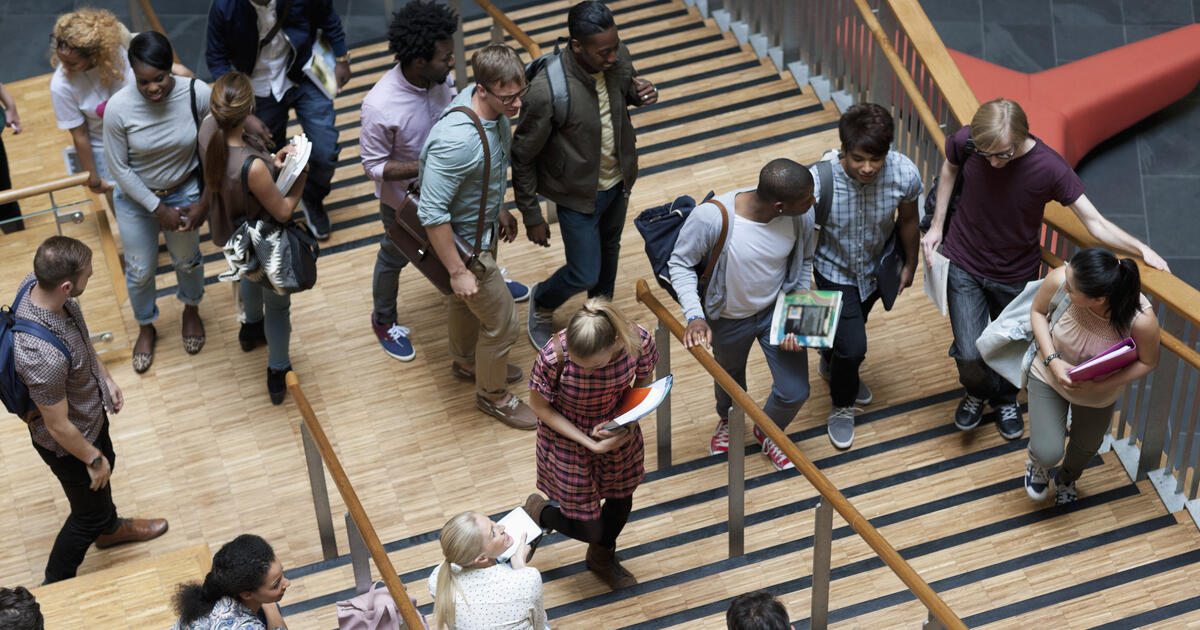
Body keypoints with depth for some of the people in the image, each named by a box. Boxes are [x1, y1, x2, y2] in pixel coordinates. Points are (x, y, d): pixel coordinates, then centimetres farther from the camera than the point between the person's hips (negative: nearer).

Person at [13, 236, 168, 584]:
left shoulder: (36, 282, -22)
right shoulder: (43, 356, -47)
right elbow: (58, 426, -29)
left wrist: (106, 377, 8)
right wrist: (92, 459, -13)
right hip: (68, 443, -8)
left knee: (105, 465, 34)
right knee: (89, 514, 18)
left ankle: (109, 528, 65)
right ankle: (56, 587, 44)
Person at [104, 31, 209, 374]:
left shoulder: (197, 94, -27)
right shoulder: (119, 108, -30)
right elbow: (119, 167, -17)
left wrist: (204, 202, -11)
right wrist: (157, 208, -14)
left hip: (184, 192, 1)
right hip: (136, 198, -1)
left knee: (187, 259, 25)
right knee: (140, 271, 18)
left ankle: (191, 310, 58)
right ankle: (146, 327, 48)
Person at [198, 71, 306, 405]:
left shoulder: (208, 130, -26)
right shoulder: (252, 167, -45)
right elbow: (283, 211, -27)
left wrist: (273, 161, -14)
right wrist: (301, 173, -14)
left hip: (234, 236, 7)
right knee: (277, 305, 23)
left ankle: (251, 328, 69)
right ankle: (278, 375, 46)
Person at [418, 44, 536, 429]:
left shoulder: (495, 109, -14)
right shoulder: (455, 141, -41)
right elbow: (432, 213, -32)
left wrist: (499, 209, 20)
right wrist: (457, 271, -25)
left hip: (484, 224, 8)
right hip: (464, 243, -8)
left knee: (464, 300, 32)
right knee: (501, 321, 8)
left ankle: (465, 358, 59)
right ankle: (493, 395, 33)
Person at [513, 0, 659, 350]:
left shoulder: (617, 59, -19)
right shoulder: (547, 91, -36)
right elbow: (523, 156, -22)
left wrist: (640, 92, -19)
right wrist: (532, 216, -14)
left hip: (618, 182, 6)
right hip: (578, 195, -6)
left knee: (609, 250, 27)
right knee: (584, 274, 6)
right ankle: (542, 302, 41)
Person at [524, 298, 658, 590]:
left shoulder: (639, 341, -30)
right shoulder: (554, 356, -38)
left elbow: (643, 383, -6)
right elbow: (539, 405, -19)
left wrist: (626, 420, -24)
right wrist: (590, 444, -24)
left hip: (618, 431, 3)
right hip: (568, 438, -3)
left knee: (621, 502, 25)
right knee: (589, 529, 6)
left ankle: (602, 557, 58)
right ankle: (538, 512, 39)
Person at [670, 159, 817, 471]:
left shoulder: (803, 216, -26)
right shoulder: (711, 217, -38)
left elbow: (804, 261, -5)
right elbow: (680, 264, -21)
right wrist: (695, 316, -31)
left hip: (777, 309, 2)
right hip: (729, 317, -2)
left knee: (795, 392, 6)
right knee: (730, 374, 28)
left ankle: (767, 432, 44)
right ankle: (728, 420, 66)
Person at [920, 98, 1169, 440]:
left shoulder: (1050, 168, -27)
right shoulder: (965, 142, -23)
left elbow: (1095, 222, -22)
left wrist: (1142, 249, -36)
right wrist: (937, 226, 2)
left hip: (1015, 274, 0)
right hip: (964, 265, 0)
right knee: (969, 354, -4)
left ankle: (1005, 399, 54)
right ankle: (978, 391, 34)